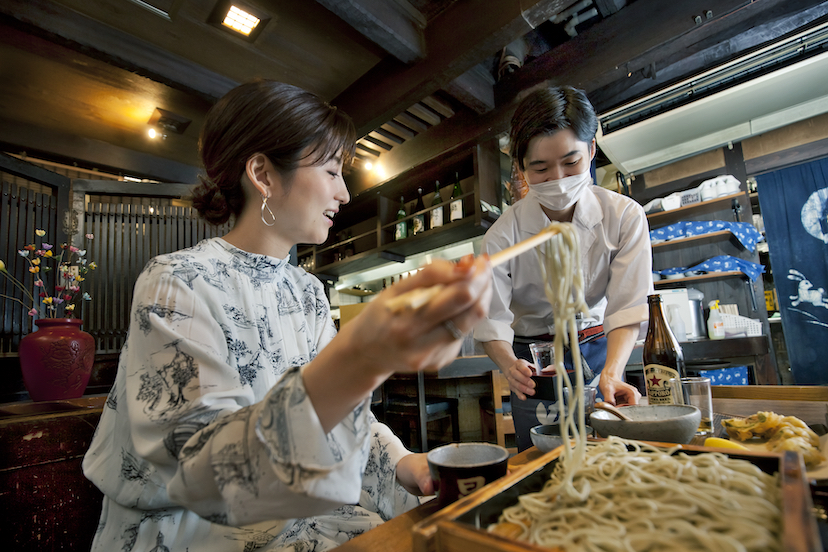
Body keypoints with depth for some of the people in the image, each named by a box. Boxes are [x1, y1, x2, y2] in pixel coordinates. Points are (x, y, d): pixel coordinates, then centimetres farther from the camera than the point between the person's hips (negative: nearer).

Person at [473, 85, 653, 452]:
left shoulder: (625, 216, -13)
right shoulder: (502, 236, -18)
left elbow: (627, 308, -15)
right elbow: (493, 321, -17)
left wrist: (612, 372, -30)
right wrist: (510, 366, -37)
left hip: (600, 349, 2)